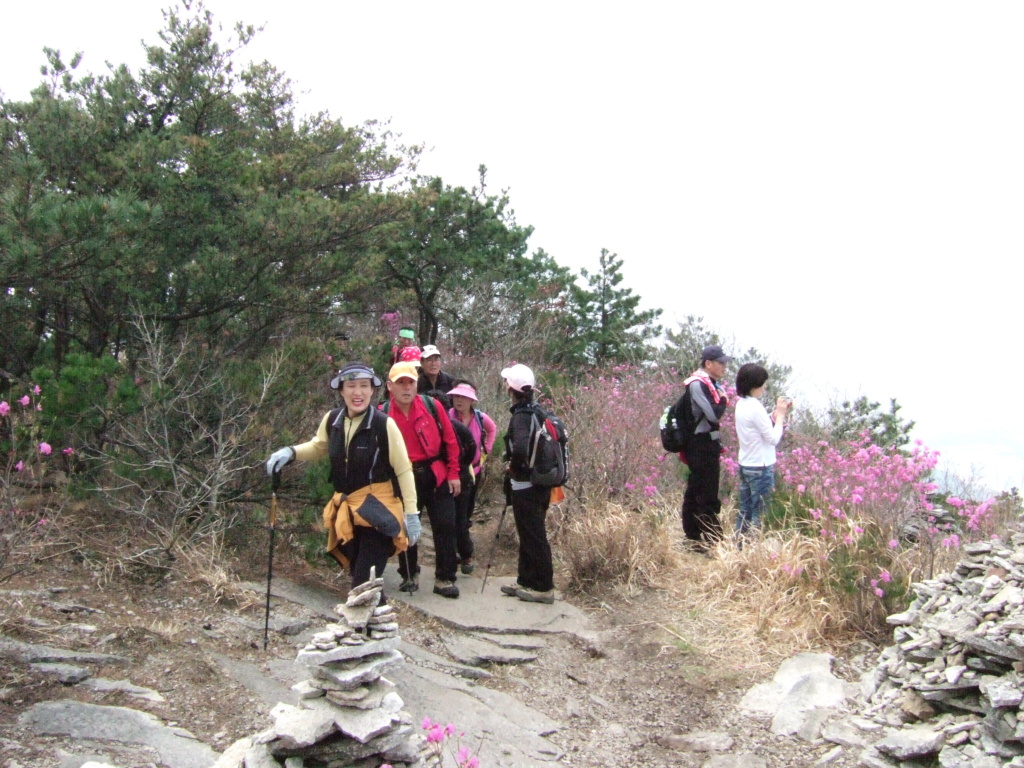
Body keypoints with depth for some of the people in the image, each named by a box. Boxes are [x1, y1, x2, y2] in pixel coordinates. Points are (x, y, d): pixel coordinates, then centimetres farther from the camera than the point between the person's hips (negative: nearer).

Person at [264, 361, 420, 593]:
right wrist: (289, 452, 1)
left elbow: (403, 471, -11)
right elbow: (317, 446, 20)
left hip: (378, 510, -6)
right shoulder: (332, 420, -1)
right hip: (346, 509, 6)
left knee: (365, 583, -14)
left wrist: (411, 514, -10)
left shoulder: (384, 424, -17)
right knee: (357, 575, 15)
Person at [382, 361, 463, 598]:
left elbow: (450, 441, 0)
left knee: (445, 527, 1)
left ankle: (445, 579, 12)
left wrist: (454, 474, 1)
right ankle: (409, 575, 30)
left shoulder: (432, 406, -6)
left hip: (437, 476, 0)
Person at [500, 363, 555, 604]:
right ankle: (526, 581, 26)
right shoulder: (537, 412, 8)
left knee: (533, 536, 0)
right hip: (540, 482, 9)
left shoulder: (521, 416, -20)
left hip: (525, 486, -9)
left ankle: (543, 587, 7)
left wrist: (514, 464, -17)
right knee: (530, 535, 17)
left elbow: (520, 448, -37)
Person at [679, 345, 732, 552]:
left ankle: (693, 537, 25)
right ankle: (712, 541, -3)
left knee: (694, 492, 16)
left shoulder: (707, 383, 13)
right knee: (707, 496, -7)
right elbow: (714, 414, -23)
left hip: (705, 445, 10)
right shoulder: (698, 384, -18)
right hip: (702, 446, -10)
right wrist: (723, 397, -8)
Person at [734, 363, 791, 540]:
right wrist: (780, 416, -6)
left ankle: (740, 545, 20)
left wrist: (777, 414, 8)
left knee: (745, 510, 14)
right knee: (759, 514, -1)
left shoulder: (741, 404, 7)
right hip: (761, 467, -9)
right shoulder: (755, 407, -20)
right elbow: (773, 438, -17)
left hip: (745, 465, 9)